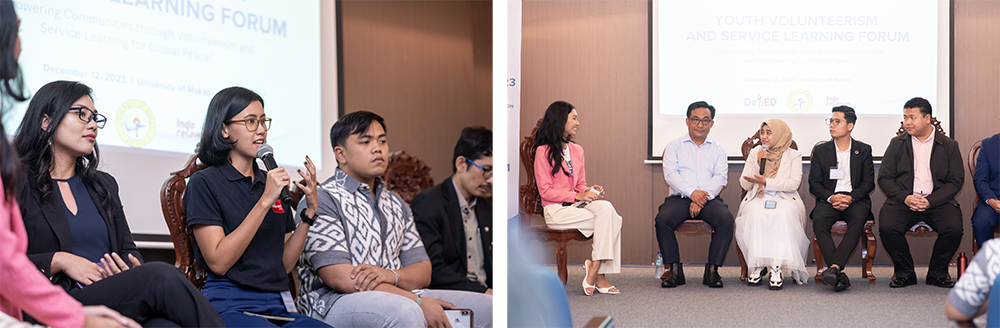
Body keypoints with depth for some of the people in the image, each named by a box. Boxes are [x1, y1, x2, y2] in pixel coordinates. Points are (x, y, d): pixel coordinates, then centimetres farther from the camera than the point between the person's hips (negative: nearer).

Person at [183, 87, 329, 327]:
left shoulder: (273, 183, 21)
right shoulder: (204, 183, 2)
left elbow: (285, 264, 16)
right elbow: (218, 262, -11)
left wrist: (309, 209, 4)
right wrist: (264, 202, -13)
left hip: (277, 307, 6)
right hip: (229, 305, -6)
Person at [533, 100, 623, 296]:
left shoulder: (577, 150, 18)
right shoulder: (543, 151, -4)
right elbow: (545, 191, -8)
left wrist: (590, 190, -1)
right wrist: (578, 196, -15)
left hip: (577, 205, 6)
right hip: (556, 210, -6)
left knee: (606, 208, -27)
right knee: (609, 221, -24)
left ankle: (595, 271, -26)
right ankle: (598, 276, -18)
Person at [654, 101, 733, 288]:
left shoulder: (718, 150, 17)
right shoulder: (674, 146, 13)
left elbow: (720, 177, 3)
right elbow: (670, 174, -2)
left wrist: (704, 197, -16)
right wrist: (692, 192, -19)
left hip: (709, 199, 1)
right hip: (679, 198, -1)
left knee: (726, 219, -30)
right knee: (662, 219, -31)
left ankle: (712, 270, -22)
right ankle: (675, 270, -22)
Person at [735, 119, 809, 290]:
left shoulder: (793, 155, 10)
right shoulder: (755, 153, 17)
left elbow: (794, 184, -6)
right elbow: (745, 184, 11)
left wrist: (766, 182, -15)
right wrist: (757, 163, -2)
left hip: (784, 199, -1)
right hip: (758, 199, 2)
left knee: (784, 215, -38)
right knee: (756, 215, -36)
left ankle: (776, 268, -38)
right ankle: (756, 266, -29)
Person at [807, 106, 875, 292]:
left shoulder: (863, 150, 13)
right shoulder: (820, 151, 14)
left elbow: (868, 183, 6)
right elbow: (814, 184, 8)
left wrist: (850, 198, -14)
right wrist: (830, 198, -13)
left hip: (855, 199, -1)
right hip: (829, 199, 1)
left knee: (858, 219, -36)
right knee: (819, 220, -34)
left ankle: (834, 267, -45)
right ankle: (839, 275, -39)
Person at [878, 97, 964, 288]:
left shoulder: (949, 146, 9)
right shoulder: (897, 144, 11)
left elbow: (956, 181, 2)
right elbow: (884, 178, 6)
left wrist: (930, 201, -13)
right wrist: (905, 198, -13)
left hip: (938, 200, 0)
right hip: (902, 200, 1)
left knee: (953, 228, -30)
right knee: (886, 227, -29)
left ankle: (937, 273, -5)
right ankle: (905, 273, -7)